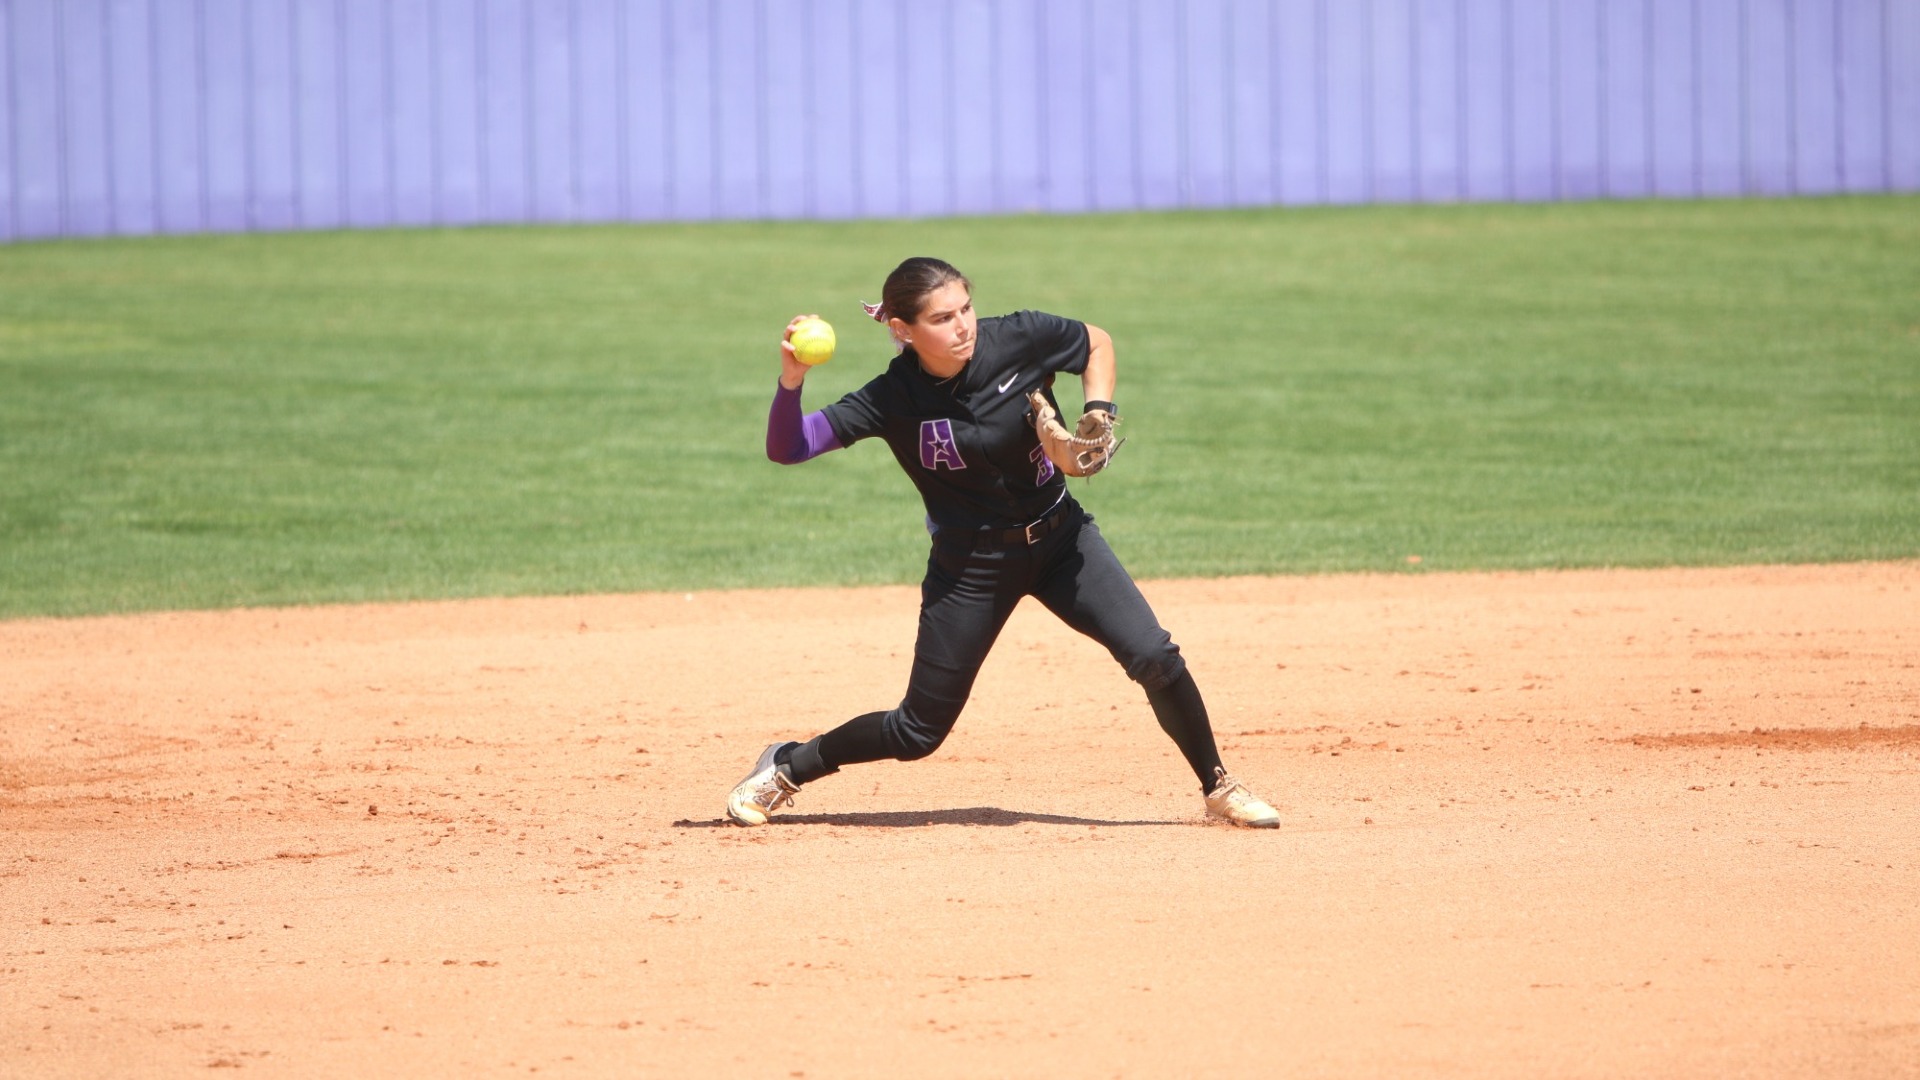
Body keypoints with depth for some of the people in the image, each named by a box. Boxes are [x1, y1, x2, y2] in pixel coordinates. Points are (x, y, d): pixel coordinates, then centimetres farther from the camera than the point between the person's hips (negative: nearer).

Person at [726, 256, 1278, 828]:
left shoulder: (1020, 340, -17)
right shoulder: (892, 399, -20)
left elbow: (1096, 343, 3)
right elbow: (786, 448, -22)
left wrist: (1098, 414, -12)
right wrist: (790, 382, -39)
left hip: (1061, 538, 2)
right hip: (970, 564, -2)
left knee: (1155, 660, -13)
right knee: (919, 731, 3)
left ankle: (1218, 789, 8)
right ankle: (786, 769, 27)